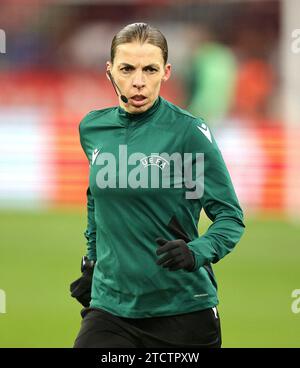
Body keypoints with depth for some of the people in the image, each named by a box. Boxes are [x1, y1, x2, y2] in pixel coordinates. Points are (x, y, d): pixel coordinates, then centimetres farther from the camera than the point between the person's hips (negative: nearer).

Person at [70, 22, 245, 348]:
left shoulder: (189, 131, -11)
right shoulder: (92, 128, 4)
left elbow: (230, 216, -8)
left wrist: (195, 253, -26)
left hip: (182, 307, -3)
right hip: (110, 306, 3)